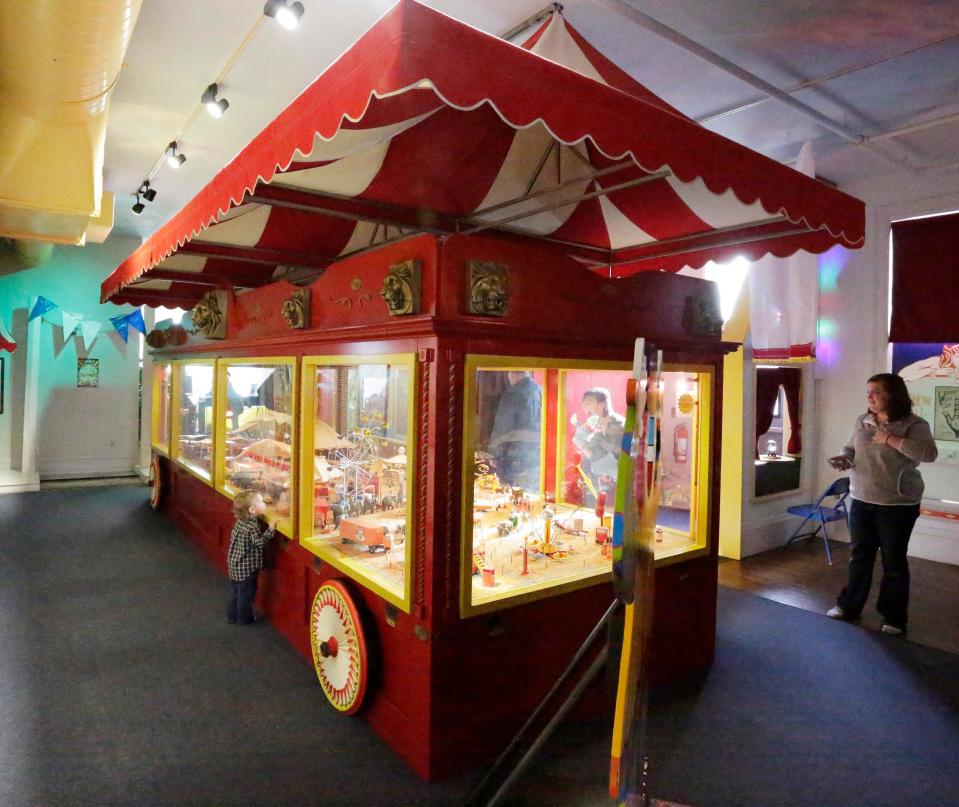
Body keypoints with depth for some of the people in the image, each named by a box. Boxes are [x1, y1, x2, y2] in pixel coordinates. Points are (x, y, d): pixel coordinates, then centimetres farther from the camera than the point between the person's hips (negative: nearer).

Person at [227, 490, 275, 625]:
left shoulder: (241, 520, 0)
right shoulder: (252, 525, -26)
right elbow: (258, 542, -32)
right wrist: (270, 530, -36)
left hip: (234, 563, 8)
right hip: (246, 567, -8)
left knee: (235, 591, 21)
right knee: (246, 593, 9)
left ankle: (232, 616, 34)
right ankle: (244, 618, 22)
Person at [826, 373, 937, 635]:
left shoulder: (913, 424, -11)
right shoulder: (861, 422, 5)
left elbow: (929, 453, -25)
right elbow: (849, 448, 14)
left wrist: (890, 439, -25)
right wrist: (843, 459, -8)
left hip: (897, 505, -5)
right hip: (861, 501, 5)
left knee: (894, 561, 7)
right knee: (859, 556, 16)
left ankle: (894, 617, 21)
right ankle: (849, 605, 29)